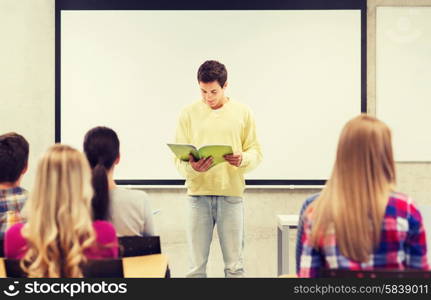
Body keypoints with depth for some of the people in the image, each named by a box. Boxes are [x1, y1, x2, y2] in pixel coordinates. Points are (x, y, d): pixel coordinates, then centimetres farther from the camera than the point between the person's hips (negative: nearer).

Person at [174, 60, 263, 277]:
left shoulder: (242, 113, 5)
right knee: (196, 265, 5)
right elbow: (178, 157, 2)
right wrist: (191, 167, -21)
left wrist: (242, 160, -17)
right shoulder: (189, 114, 4)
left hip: (231, 194, 0)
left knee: (234, 265, 6)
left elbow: (256, 152, 6)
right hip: (198, 194, 0)